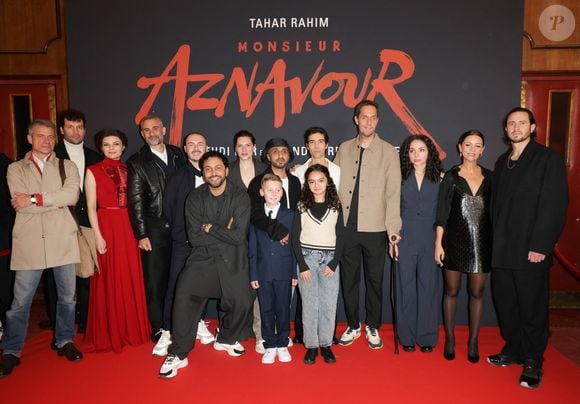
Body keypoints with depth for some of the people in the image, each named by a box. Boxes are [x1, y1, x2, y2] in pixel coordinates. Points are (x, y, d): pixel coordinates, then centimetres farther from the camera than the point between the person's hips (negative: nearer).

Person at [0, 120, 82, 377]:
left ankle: (65, 341, 28)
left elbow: (72, 195, -9)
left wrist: (35, 198, -12)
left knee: (67, 295, 10)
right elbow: (21, 205, -6)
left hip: (62, 239, 1)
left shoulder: (67, 167, 10)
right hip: (29, 242, -1)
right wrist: (56, 201, -6)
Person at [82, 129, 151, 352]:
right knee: (109, 281, 3)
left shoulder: (128, 170, 10)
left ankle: (133, 329, 23)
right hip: (106, 227, -4)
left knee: (132, 279, 8)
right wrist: (98, 235, -12)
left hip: (129, 227, 4)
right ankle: (109, 334, 17)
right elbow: (91, 206, -4)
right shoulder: (93, 171, 0)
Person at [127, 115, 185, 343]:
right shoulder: (137, 162, 2)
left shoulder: (178, 155, 10)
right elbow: (135, 202, -2)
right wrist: (142, 235, -7)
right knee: (155, 280, 4)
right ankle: (158, 328, 17)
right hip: (154, 230, -2)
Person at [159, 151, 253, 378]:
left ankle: (226, 339, 25)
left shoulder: (240, 197, -4)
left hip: (232, 260, 0)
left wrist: (210, 228, -9)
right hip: (202, 258, 0)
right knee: (184, 293, -21)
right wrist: (225, 232, -9)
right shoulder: (195, 198, 1)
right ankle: (177, 354, -4)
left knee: (242, 302, -9)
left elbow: (239, 236, -13)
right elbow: (194, 237, -6)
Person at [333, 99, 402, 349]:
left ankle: (373, 327, 27)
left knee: (374, 280, 9)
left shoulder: (389, 152, 0)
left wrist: (393, 227, -9)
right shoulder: (344, 149, 8)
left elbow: (393, 192, -4)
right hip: (346, 227, 2)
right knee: (348, 279, 11)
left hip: (375, 229, -2)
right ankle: (353, 326, 28)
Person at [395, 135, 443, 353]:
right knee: (406, 286, 5)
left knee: (428, 286, 6)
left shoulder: (439, 177, 4)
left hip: (430, 239, 0)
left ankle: (426, 336, 20)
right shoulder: (401, 177, 5)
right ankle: (407, 336, 18)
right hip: (406, 239, 0)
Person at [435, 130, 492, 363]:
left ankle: (473, 342, 21)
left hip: (482, 241, 2)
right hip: (455, 240, -2)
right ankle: (450, 339, 21)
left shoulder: (488, 177, 7)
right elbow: (442, 212, -2)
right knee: (452, 291, 7)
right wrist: (438, 243, -6)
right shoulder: (451, 176, 0)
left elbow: (492, 210, 9)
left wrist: (495, 242, 4)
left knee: (476, 292, 7)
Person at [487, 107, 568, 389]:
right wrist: (495, 240, 7)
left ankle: (533, 363, 17)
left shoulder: (548, 159, -4)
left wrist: (540, 246, -15)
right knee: (505, 302, 12)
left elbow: (555, 205, -10)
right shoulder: (502, 162, 14)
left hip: (530, 250, -5)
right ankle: (513, 350, 28)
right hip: (502, 249, 6)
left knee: (532, 308, 3)